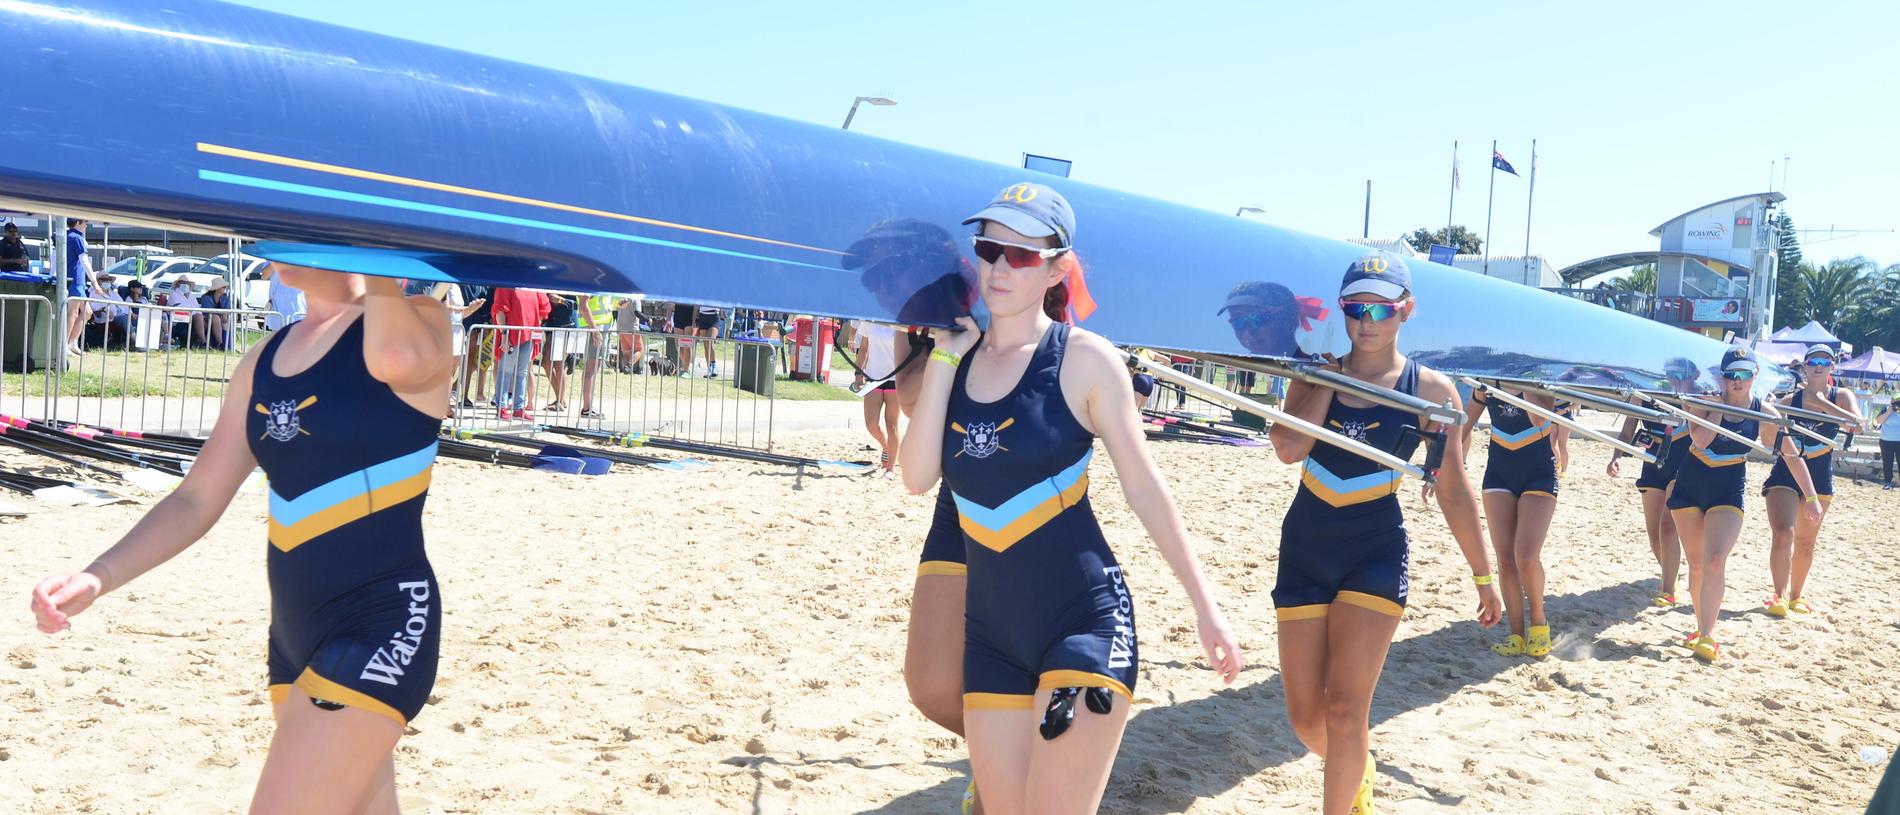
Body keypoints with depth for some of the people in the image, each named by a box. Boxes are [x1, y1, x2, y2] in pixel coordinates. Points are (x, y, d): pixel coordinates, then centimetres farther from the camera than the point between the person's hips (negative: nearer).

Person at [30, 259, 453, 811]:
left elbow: (400, 357, -35)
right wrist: (98, 576, -1)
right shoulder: (264, 361, 12)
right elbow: (198, 499, 13)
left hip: (380, 626, -7)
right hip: (294, 631, 8)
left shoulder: (413, 316, -8)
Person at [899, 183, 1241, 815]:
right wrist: (943, 358, -8)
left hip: (1085, 622, -5)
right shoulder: (958, 357, 6)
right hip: (990, 630, 5)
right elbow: (918, 477, -6)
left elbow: (1144, 487, -2)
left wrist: (1205, 606, -1)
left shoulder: (1083, 359, -7)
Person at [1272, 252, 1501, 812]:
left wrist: (1483, 575, 4)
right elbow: (1289, 448, -18)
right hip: (1305, 549, 3)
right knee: (1306, 719, 7)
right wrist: (1332, 370, -11)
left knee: (1345, 711, -12)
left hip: (1377, 554, -2)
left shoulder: (1430, 390, -3)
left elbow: (1454, 492, 2)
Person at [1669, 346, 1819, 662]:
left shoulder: (1764, 413, -5)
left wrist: (1811, 497, 1)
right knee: (1696, 564, 9)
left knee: (1715, 561, -18)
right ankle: (1702, 626, 26)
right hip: (1690, 487, 1)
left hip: (1728, 493, -1)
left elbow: (1792, 454, 1)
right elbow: (1700, 439, -24)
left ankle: (1707, 636, -14)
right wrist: (1721, 403, -19)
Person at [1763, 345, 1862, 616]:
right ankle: (1780, 595, -16)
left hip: (1820, 477, 2)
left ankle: (1796, 595, 26)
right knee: (1782, 532, -19)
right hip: (1786, 472, -2)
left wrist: (1823, 403, -25)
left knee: (1805, 542, 12)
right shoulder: (1790, 400, -2)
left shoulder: (1841, 396, -1)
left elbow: (1857, 424, -20)